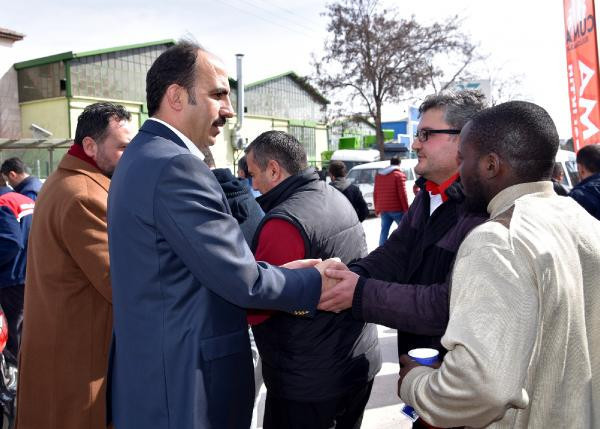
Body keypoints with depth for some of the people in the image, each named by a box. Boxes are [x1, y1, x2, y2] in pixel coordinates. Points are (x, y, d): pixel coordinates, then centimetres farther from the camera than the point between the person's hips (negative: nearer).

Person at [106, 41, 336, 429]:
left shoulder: (143, 157, 9)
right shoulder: (176, 167, -23)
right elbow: (242, 281, -21)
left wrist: (282, 277, 2)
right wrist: (315, 283, -6)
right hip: (185, 384, -9)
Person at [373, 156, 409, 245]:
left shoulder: (378, 175, 13)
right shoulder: (399, 175, -6)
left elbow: (375, 193, 15)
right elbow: (402, 194, -11)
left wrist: (377, 208, 21)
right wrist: (406, 209, -7)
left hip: (383, 209, 5)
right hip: (396, 208, -5)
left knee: (384, 231, 7)